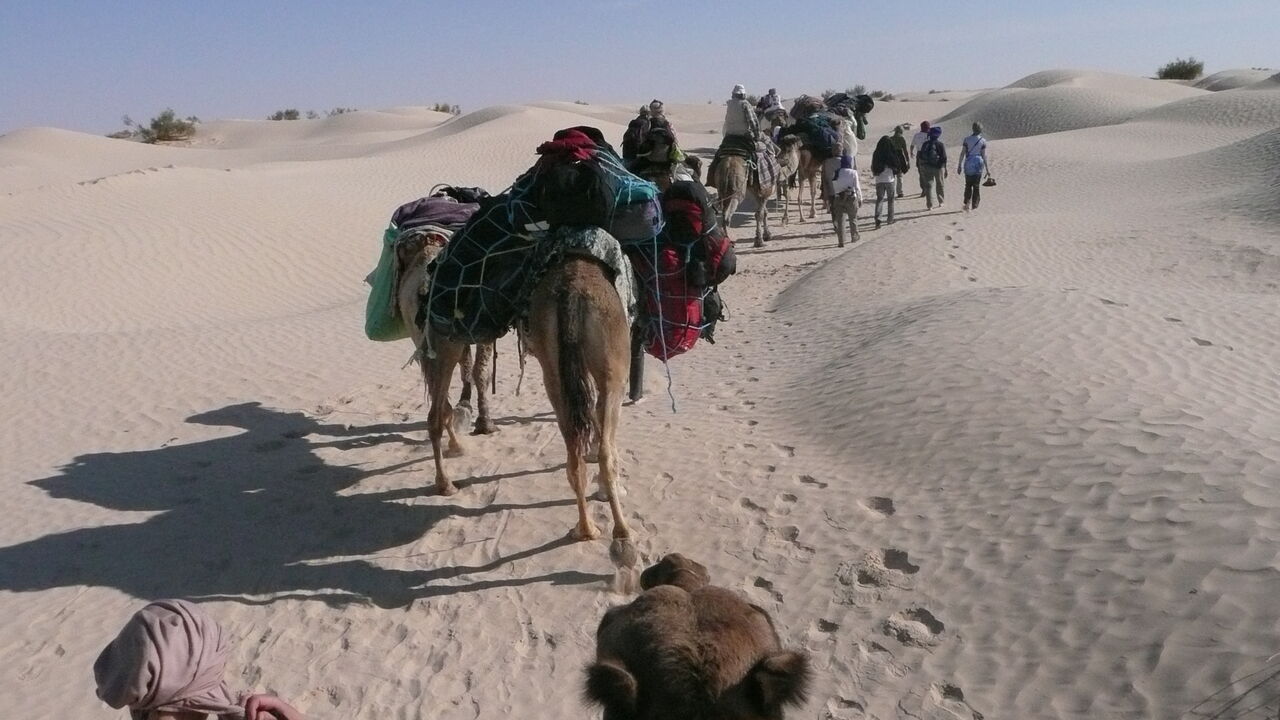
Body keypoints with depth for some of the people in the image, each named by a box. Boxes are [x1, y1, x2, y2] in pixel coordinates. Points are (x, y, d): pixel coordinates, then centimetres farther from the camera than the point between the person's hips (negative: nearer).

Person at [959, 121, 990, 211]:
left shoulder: (967, 139, -1)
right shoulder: (983, 141, -5)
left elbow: (962, 153, -3)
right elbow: (984, 155, -5)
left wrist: (960, 165, 4)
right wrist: (987, 168, 0)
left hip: (968, 164, 1)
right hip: (978, 164, -1)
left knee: (968, 185, 12)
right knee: (976, 186, 8)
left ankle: (967, 203, -2)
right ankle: (974, 205, 8)